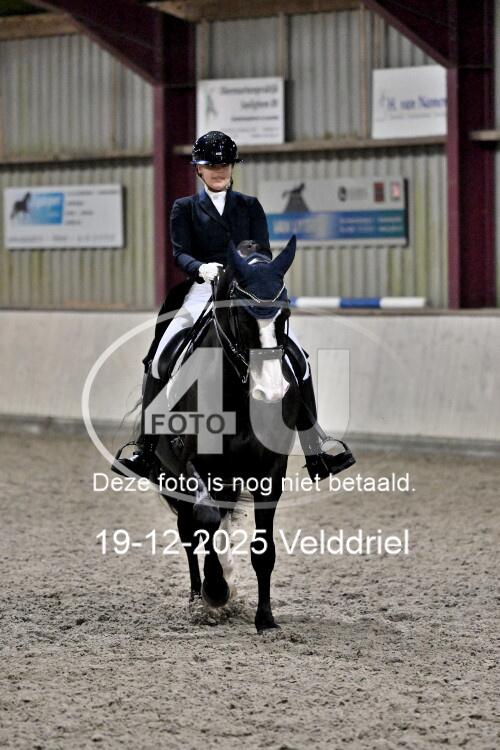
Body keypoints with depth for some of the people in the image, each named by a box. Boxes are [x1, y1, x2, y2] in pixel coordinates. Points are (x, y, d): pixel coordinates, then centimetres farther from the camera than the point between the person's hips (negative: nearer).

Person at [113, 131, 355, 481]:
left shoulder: (250, 206, 15)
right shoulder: (185, 208, 10)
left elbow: (264, 251, 5)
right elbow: (180, 253, -2)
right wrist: (202, 267, -24)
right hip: (202, 291, -1)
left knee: (297, 357, -13)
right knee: (160, 358, -19)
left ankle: (316, 445, -4)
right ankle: (146, 447, -9)